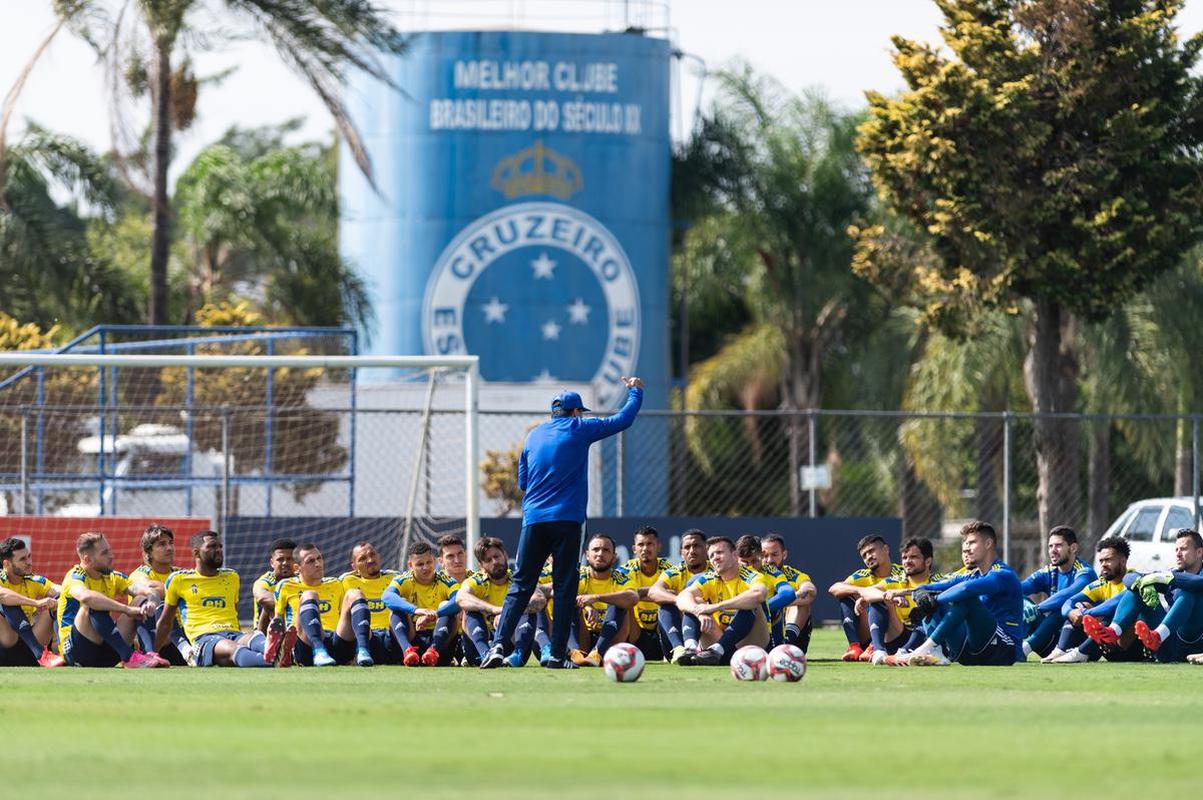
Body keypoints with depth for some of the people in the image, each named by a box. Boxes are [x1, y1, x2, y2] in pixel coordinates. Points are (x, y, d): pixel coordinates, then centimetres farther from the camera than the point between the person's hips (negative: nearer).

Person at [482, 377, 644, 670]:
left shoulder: (534, 435, 16)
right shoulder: (579, 429, 4)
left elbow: (522, 482, 21)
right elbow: (623, 419, 11)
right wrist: (635, 391, 27)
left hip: (533, 521, 3)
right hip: (566, 519, -3)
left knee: (521, 585, 3)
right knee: (565, 587, 2)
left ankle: (498, 645, -12)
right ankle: (557, 654, -1)